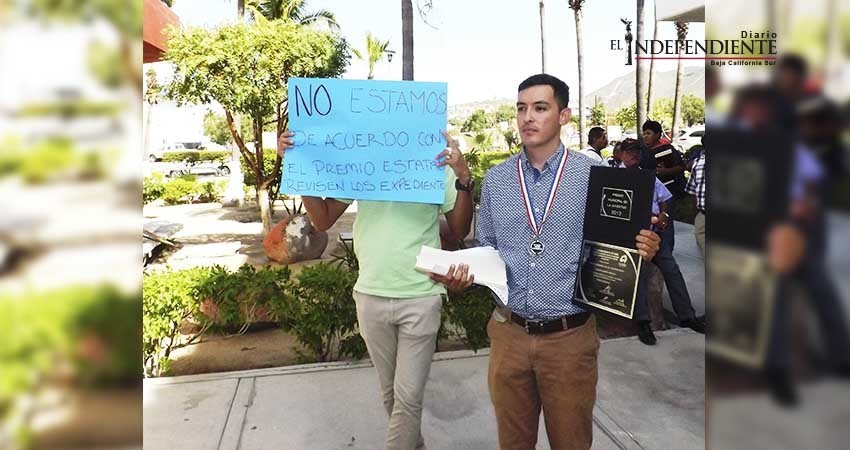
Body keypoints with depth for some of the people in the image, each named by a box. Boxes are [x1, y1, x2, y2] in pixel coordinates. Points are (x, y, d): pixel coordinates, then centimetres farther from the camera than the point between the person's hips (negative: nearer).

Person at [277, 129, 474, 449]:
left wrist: (463, 177, -19)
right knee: (389, 390, 19)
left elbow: (460, 230, -3)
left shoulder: (436, 164, -5)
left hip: (420, 298, -3)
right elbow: (323, 220, 4)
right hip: (370, 296, 3)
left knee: (408, 395, 1)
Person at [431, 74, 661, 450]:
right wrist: (462, 275, -9)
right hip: (509, 333, 3)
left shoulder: (593, 175, -5)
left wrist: (642, 249, -22)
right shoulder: (495, 180, 3)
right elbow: (486, 250, 9)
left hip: (570, 336, -2)